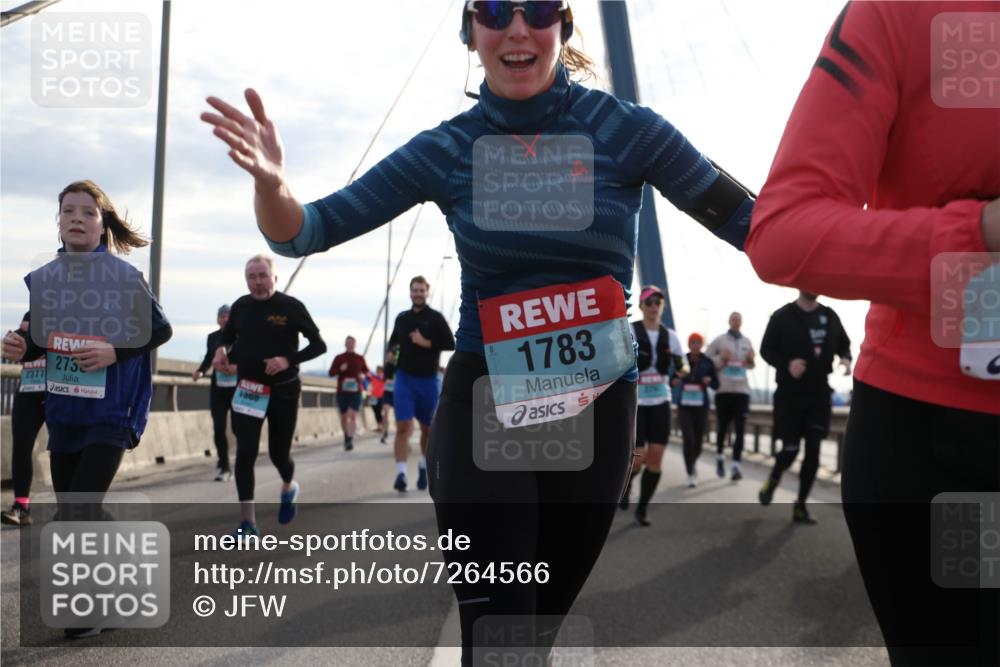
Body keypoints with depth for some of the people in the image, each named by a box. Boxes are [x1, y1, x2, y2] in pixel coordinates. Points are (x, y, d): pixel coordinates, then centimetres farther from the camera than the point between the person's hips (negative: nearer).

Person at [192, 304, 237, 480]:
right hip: (218, 387, 3)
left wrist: (238, 368, -21)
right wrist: (200, 371, 1)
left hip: (238, 387, -2)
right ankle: (224, 466, 8)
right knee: (218, 428, -3)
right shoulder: (212, 337, 5)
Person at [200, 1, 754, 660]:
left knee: (541, 624, 16)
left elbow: (751, 222, -6)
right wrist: (271, 183, -25)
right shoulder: (448, 150, -3)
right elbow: (304, 233, -4)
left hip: (596, 409, 1)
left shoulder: (626, 130, -5)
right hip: (485, 408, -1)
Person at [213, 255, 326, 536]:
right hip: (248, 390, 2)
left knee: (278, 453, 9)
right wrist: (222, 350, -6)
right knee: (245, 452, -10)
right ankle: (248, 523, -4)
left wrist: (289, 360, -22)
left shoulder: (291, 307, -10)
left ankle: (289, 487, 46)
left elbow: (318, 345, -7)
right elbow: (227, 336, 18)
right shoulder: (241, 306, 1)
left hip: (283, 391, -2)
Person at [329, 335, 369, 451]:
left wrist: (363, 376, -2)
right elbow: (331, 373, 3)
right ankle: (346, 437, 33)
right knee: (344, 417, 11)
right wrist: (340, 369, -15)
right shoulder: (338, 358, 5)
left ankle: (350, 440, -25)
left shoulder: (360, 358, 7)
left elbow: (366, 371, 20)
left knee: (353, 415, -17)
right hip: (342, 392, 1)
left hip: (355, 392, -1)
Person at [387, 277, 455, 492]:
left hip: (428, 379, -1)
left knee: (427, 428, 11)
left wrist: (426, 343, -16)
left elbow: (450, 343, -7)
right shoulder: (401, 318, 9)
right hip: (404, 378, 1)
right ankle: (401, 473, -14)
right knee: (403, 426, -11)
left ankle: (423, 466, 32)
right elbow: (393, 342, 22)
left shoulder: (436, 318, 0)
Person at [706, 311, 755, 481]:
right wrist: (721, 359, -14)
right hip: (723, 390, -2)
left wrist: (751, 360, 0)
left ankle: (736, 466, -12)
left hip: (742, 390, 2)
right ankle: (720, 457, 32)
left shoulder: (747, 342, 12)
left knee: (740, 430, -8)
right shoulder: (719, 341, 2)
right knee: (722, 428, 9)